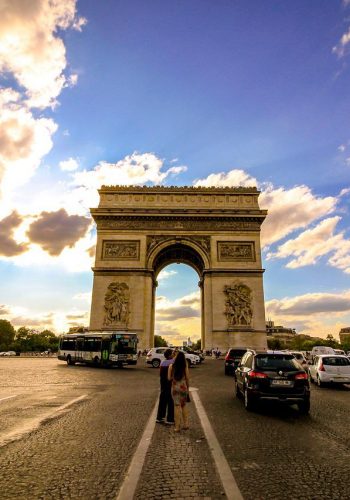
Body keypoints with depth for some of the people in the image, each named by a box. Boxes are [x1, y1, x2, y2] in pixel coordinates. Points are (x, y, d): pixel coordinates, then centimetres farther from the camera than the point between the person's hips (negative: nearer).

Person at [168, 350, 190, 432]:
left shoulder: (171, 366, -8)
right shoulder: (185, 366, -8)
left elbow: (169, 378, -5)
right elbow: (187, 378, -3)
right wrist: (188, 387, 10)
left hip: (175, 387, -1)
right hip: (183, 387, 1)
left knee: (177, 406, 5)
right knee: (184, 405, 18)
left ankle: (177, 426, 8)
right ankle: (185, 424, 22)